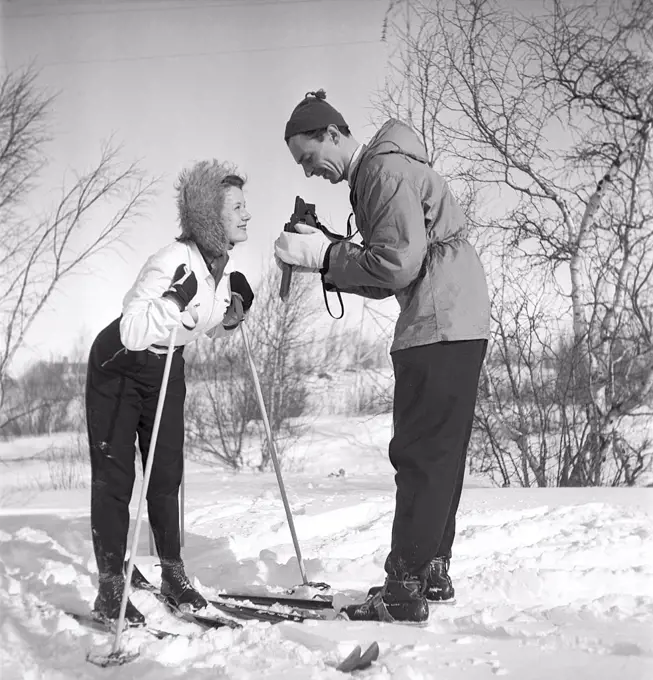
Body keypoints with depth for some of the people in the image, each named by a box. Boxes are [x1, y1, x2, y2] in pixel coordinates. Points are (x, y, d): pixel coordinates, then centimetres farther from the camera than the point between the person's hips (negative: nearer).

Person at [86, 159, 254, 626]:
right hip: (118, 370, -7)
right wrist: (178, 301, -44)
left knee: (167, 475, 7)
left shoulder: (222, 265, -5)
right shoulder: (174, 261, -30)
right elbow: (133, 333, -37)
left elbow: (209, 329, 11)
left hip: (168, 371, 7)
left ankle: (173, 573, 19)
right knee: (115, 477, -4)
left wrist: (236, 308, -6)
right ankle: (110, 590, 0)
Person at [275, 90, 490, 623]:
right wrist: (325, 264, 4)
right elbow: (386, 279, 17)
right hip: (452, 326, 10)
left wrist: (326, 254, -11)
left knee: (420, 456, -8)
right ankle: (432, 571, 22)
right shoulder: (373, 174, 20)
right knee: (438, 454, 14)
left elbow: (400, 263, -19)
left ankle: (405, 591, -5)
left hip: (441, 324, -10)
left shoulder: (386, 169, -10)